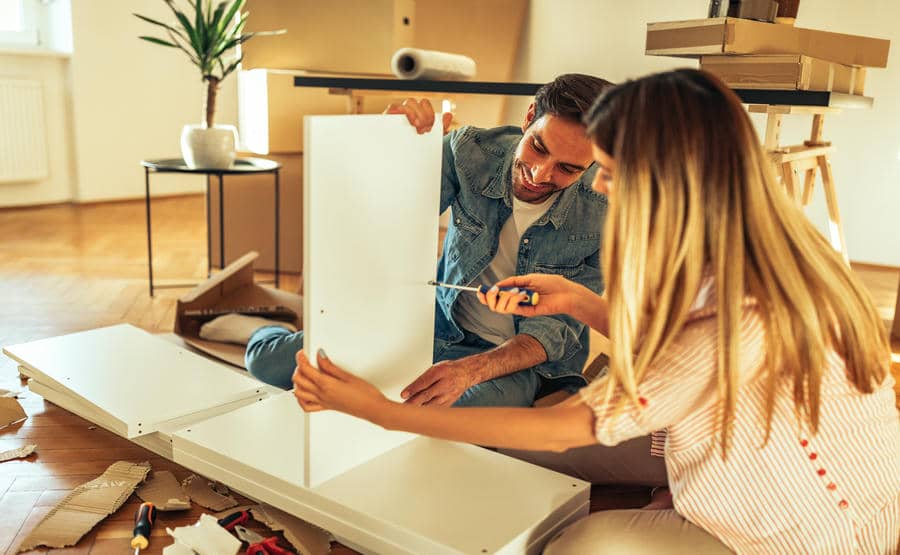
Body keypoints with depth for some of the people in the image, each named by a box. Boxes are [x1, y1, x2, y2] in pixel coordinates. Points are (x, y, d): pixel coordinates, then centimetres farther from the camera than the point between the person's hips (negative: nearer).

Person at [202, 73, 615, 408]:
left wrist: (470, 369, -36)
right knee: (272, 361, -8)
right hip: (440, 321, 2)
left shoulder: (605, 214, -22)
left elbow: (556, 331, -19)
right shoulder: (470, 151, -16)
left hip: (527, 356, -1)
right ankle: (258, 330, 33)